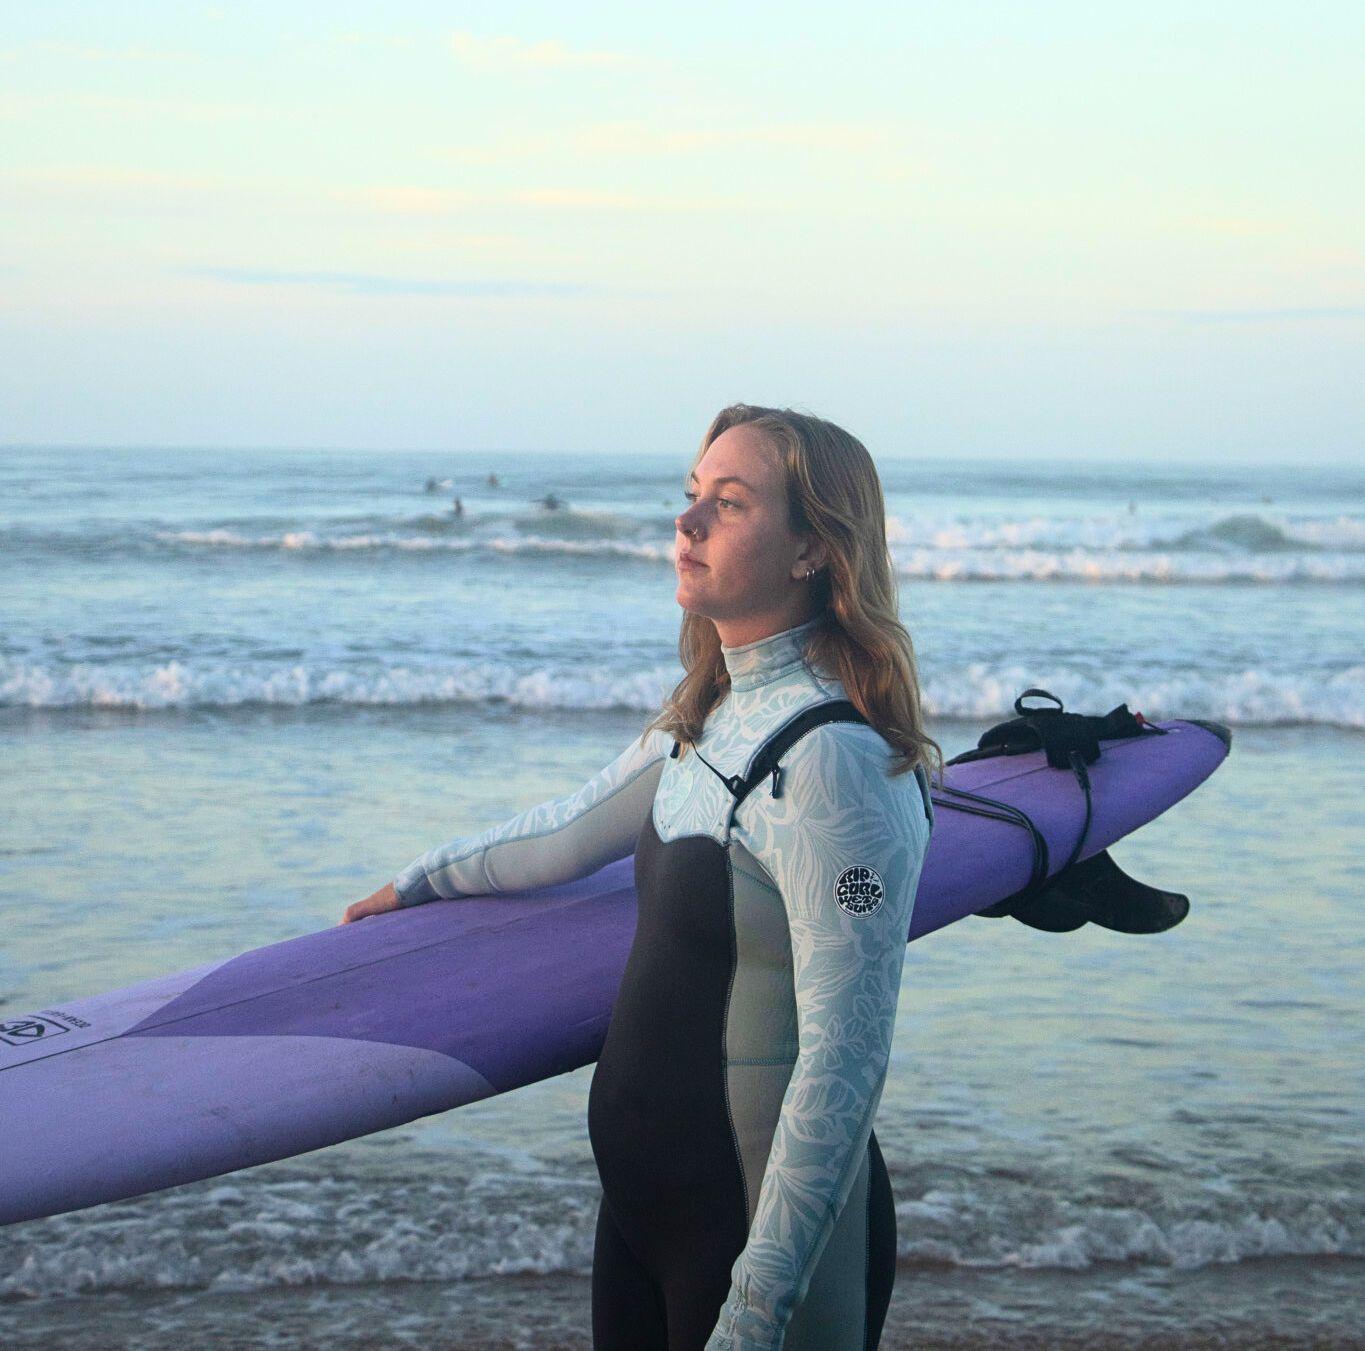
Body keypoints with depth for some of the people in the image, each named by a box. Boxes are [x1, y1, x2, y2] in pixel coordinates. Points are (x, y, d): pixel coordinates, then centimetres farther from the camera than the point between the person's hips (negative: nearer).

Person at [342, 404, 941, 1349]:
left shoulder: (835, 765, -23)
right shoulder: (711, 718, 5)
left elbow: (843, 1068, -24)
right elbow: (577, 830, 24)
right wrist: (420, 884, 37)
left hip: (763, 1218, -8)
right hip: (651, 1199, 8)